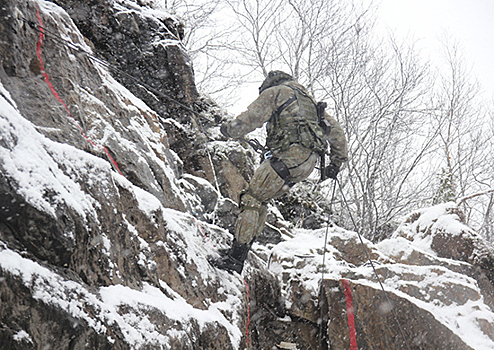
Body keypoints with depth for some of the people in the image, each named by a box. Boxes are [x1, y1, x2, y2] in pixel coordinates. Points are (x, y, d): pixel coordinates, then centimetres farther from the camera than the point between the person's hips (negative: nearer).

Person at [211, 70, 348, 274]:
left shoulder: (275, 92, 9)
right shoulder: (309, 101, 32)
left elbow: (250, 119, 1)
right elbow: (335, 131, 30)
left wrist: (228, 129, 19)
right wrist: (337, 162, 33)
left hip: (289, 156, -8)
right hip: (308, 163, 8)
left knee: (252, 199, -7)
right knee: (260, 198, 16)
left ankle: (235, 258, -12)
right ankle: (242, 248, 13)